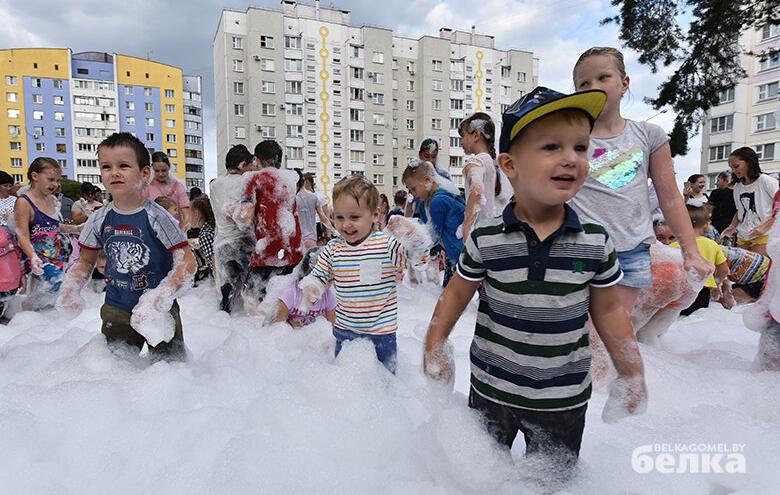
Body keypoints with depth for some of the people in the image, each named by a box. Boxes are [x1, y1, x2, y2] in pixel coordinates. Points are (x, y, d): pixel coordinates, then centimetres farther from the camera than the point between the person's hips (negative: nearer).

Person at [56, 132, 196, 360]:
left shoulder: (156, 217, -16)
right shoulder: (99, 220, -2)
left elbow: (187, 262, -19)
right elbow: (86, 261, 14)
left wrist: (160, 296, -28)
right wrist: (70, 288, -3)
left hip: (160, 310, -4)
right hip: (116, 310, 4)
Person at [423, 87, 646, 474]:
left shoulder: (595, 242, -13)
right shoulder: (485, 239, -16)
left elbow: (607, 310, 1)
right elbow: (457, 293, -1)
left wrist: (631, 374, 7)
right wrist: (434, 347, 1)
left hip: (563, 401, 0)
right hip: (490, 390, 0)